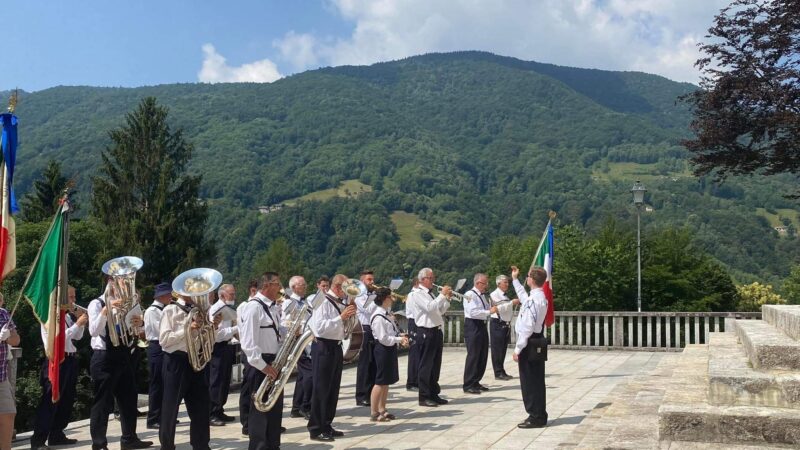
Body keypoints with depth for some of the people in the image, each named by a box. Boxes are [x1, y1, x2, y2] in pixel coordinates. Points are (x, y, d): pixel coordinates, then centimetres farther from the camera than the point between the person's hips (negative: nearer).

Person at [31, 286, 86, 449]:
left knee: (66, 400, 12)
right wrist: (77, 323, -18)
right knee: (50, 401, -8)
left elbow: (77, 337, 18)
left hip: (70, 359, 8)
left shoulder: (68, 315, 12)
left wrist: (82, 323, 3)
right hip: (56, 361, -8)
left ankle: (57, 435, 22)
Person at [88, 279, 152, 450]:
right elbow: (94, 331, -22)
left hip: (123, 356, 7)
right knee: (102, 402, -1)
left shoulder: (123, 304, 13)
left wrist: (140, 323, -11)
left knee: (129, 399, 12)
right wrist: (106, 310, -35)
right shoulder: (97, 304, -8)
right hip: (104, 358, -7)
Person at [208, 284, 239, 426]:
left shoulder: (230, 309, 14)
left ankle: (219, 411, 24)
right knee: (216, 382, -5)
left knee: (225, 382, 14)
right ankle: (211, 414, 0)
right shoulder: (215, 309, -12)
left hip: (227, 347, 9)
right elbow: (217, 333, -21)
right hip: (218, 348, -9)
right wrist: (236, 329, -23)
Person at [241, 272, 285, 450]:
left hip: (274, 363, 9)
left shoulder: (272, 307, 12)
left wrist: (289, 333, 7)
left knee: (275, 409, 15)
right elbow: (248, 344, -23)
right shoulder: (253, 307, -17)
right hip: (261, 365, -9)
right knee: (260, 410, -2)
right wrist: (262, 365, -23)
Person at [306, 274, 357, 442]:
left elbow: (346, 328, 21)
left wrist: (350, 315, 2)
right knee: (321, 389, -2)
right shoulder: (323, 302, -15)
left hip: (336, 347, 9)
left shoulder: (341, 303, 11)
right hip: (323, 348, -9)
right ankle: (316, 429, 6)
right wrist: (341, 317, -26)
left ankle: (326, 426, 26)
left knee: (333, 389, 15)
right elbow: (319, 328, -26)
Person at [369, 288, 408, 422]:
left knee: (387, 381, 14)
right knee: (380, 382, -5)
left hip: (390, 349, 10)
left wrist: (400, 339, 2)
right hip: (383, 349, -10)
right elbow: (383, 338, -22)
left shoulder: (386, 314, 12)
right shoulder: (378, 317, -19)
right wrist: (399, 339, -17)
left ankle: (382, 410, 21)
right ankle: (374, 413, 1)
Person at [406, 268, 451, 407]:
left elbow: (440, 311, 20)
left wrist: (447, 298, 7)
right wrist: (442, 294, -19)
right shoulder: (417, 294, -10)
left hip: (437, 331, 9)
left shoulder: (431, 294, 17)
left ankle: (434, 394, 20)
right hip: (426, 332, -9)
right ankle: (424, 397, 1)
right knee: (426, 365, -4)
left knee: (436, 364, 12)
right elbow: (430, 307, -24)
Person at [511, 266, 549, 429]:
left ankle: (535, 417, 5)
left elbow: (527, 327, -23)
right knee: (536, 380, 15)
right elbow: (523, 296, 34)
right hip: (537, 341, 10)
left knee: (529, 381, -2)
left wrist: (518, 349, -19)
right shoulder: (539, 296, 10)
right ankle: (539, 415, 24)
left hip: (529, 343, -10)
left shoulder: (533, 299, -21)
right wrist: (515, 279, 44)